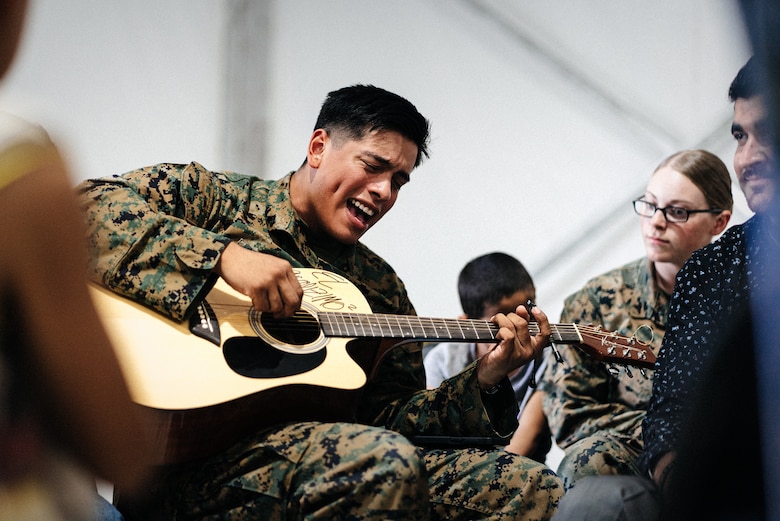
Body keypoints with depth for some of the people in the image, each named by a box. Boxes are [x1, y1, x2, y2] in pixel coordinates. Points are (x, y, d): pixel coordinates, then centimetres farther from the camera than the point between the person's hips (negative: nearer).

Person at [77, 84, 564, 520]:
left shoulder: (382, 288, 23)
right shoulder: (213, 198, 8)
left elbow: (391, 419, 20)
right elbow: (87, 207, -8)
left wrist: (485, 381, 4)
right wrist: (225, 255, -16)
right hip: (194, 460, -5)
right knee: (382, 461, -35)